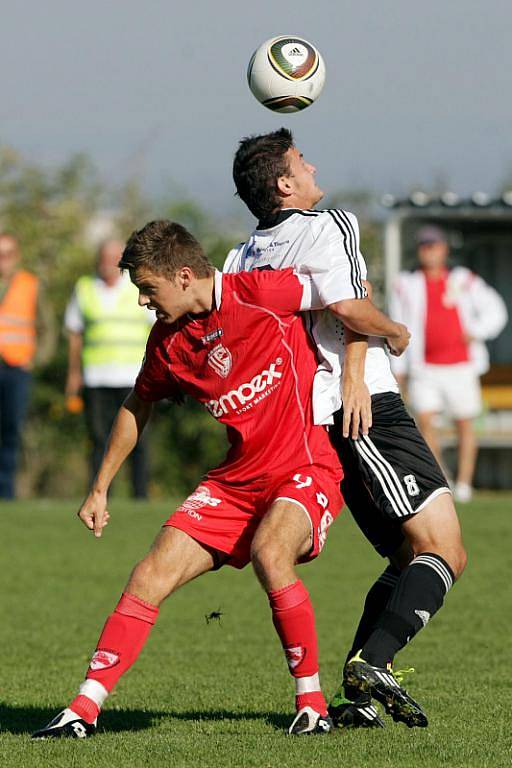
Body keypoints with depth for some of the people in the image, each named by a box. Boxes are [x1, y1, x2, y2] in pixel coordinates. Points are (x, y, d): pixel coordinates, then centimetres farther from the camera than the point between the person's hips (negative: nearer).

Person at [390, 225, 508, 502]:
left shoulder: (464, 281, 6)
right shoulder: (406, 285, 7)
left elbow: (494, 310, 9)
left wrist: (476, 332, -8)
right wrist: (398, 368, 9)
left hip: (460, 366, 0)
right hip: (425, 370, 0)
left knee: (464, 425, 2)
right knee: (424, 419, -13)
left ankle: (463, 483, 10)